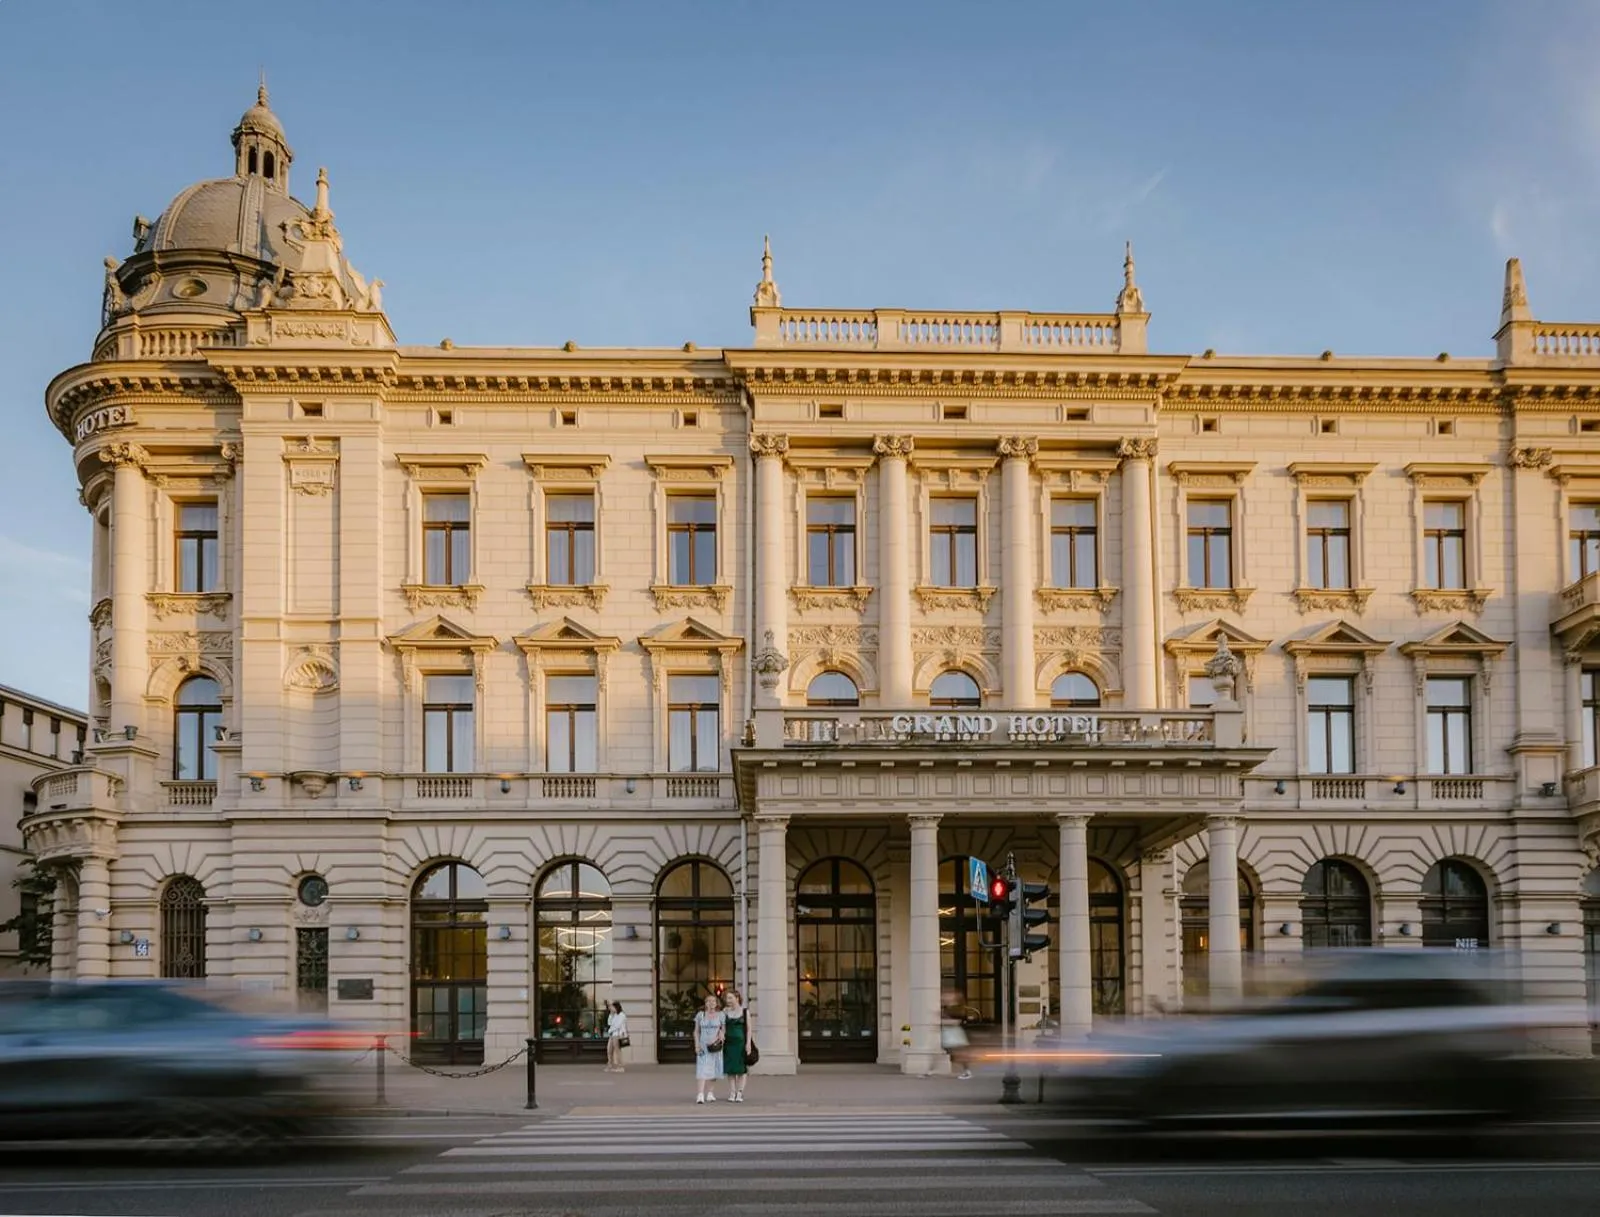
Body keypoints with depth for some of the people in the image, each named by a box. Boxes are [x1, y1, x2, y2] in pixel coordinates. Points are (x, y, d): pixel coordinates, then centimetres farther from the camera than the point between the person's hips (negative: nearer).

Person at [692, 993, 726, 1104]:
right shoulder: (700, 1015, 5)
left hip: (715, 1047, 1)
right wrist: (697, 1045, -2)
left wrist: (719, 1039, -13)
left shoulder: (720, 1015, 4)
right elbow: (696, 1032, 8)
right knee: (702, 1070, -11)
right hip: (703, 1046, -1)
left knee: (713, 1070, 4)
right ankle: (700, 1095, -19)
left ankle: (710, 1094, 14)